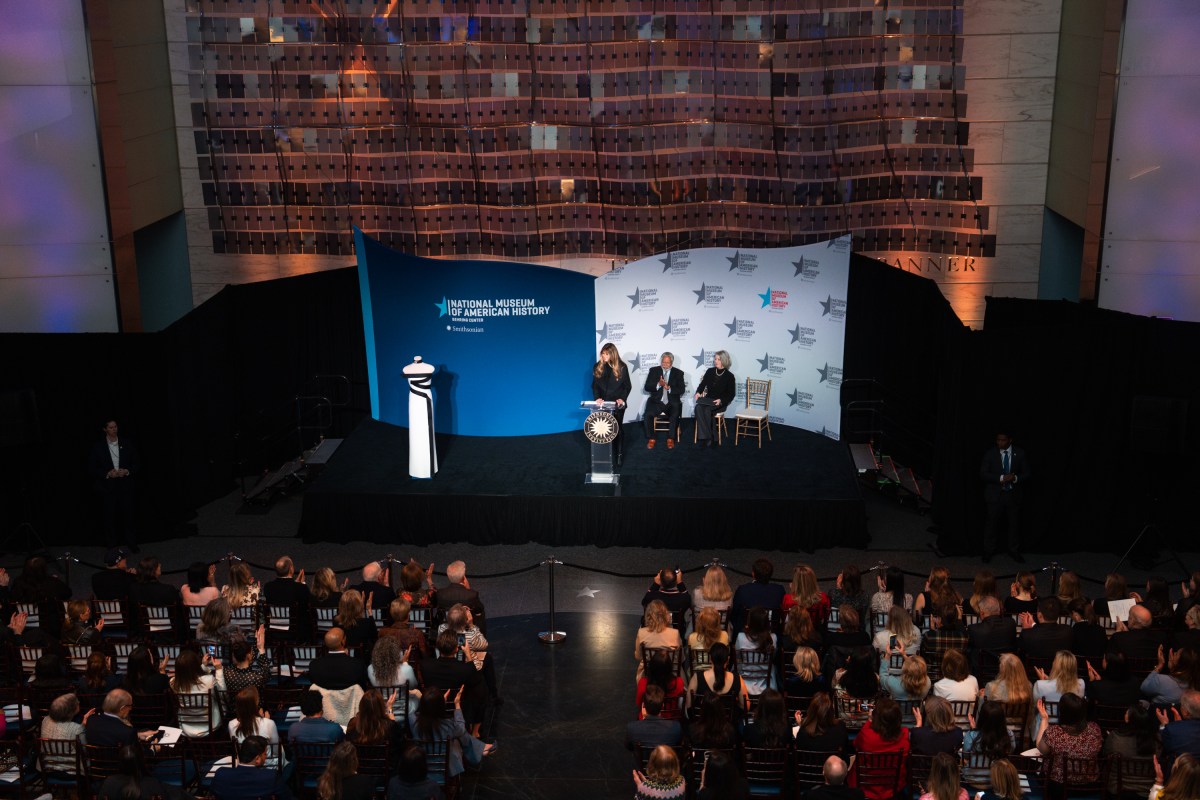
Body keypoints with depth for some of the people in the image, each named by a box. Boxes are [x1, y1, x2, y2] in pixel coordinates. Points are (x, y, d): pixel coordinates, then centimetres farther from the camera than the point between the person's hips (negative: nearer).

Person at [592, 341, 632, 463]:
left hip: (618, 404, -1)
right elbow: (595, 385, 4)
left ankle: (618, 455, 14)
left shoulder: (622, 367, -4)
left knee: (617, 429, 6)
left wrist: (622, 399, -14)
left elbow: (628, 386, 0)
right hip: (603, 404, 1)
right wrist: (597, 397, -13)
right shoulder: (598, 367, 2)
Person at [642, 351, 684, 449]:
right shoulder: (654, 371, 7)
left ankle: (670, 438, -11)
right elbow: (647, 387, -1)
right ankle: (651, 438, -8)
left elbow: (681, 390, -3)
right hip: (657, 401, 1)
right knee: (647, 415, -26)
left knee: (675, 415, -31)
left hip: (672, 403, -1)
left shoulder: (678, 373, 7)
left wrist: (669, 388, -20)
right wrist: (658, 385, -19)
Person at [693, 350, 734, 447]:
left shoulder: (729, 376, -2)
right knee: (698, 407, -31)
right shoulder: (710, 371, 9)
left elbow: (731, 394, -1)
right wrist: (698, 392, -8)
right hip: (708, 399, 4)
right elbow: (703, 384, 14)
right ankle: (707, 438, -35)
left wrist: (721, 400, -18)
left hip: (720, 403, -4)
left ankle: (704, 438, -27)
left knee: (707, 410, -35)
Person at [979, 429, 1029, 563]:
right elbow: (983, 474, -7)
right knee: (992, 524, 3)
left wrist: (1016, 478, -18)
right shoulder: (990, 454, -2)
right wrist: (1001, 478, -19)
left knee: (1014, 524, 8)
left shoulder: (1020, 453, 1)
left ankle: (1014, 551, 22)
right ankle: (988, 552, 15)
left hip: (1014, 495, 1)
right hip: (995, 495, -1)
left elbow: (1026, 474, 3)